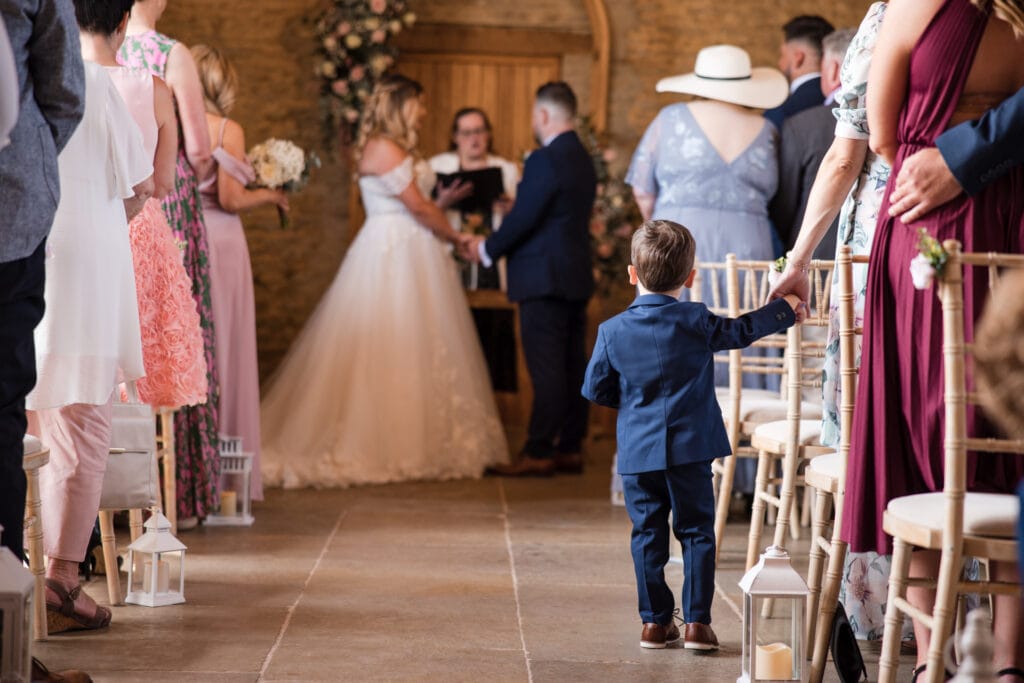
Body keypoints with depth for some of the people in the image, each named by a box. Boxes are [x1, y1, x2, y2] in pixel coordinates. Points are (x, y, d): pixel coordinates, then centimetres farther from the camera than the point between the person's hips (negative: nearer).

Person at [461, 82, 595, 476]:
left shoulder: (545, 160, -15)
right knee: (572, 366, 9)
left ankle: (539, 452, -5)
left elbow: (523, 219, -18)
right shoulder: (582, 159, 13)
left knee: (546, 369, -7)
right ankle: (570, 448, 13)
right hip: (576, 277, 9)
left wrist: (487, 250, -3)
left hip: (545, 279, -9)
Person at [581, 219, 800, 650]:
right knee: (697, 533, 6)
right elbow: (743, 330, 7)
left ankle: (654, 622, 12)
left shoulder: (612, 331, -2)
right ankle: (697, 622, 4)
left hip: (638, 452, 2)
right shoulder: (696, 322, -6)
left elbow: (595, 389, 3)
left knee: (648, 535, 10)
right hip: (690, 447, -1)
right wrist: (785, 308, 23)